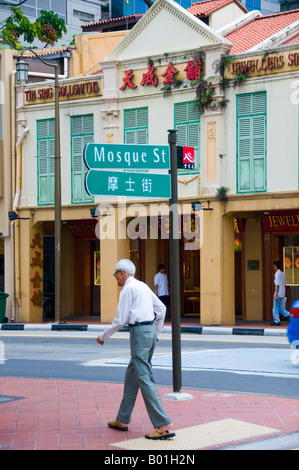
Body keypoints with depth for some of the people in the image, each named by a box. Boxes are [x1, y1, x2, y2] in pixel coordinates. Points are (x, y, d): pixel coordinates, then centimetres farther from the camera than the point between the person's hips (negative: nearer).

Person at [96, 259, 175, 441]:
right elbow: (161, 308, 22)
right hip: (150, 330, 9)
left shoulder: (128, 289, -9)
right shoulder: (143, 286, 17)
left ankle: (164, 425, -13)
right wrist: (156, 333, 29)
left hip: (139, 333, -9)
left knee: (145, 379, -9)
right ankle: (123, 420, 26)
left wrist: (103, 336, 2)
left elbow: (120, 321, -11)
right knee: (131, 376, 18)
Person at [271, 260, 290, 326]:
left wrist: (276, 295, -18)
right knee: (279, 307, 18)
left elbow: (277, 285, -18)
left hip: (278, 293, -9)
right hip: (283, 294, 9)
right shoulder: (283, 274, 12)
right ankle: (288, 315, 4)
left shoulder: (277, 274, -15)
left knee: (275, 308, 0)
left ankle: (277, 321, 3)